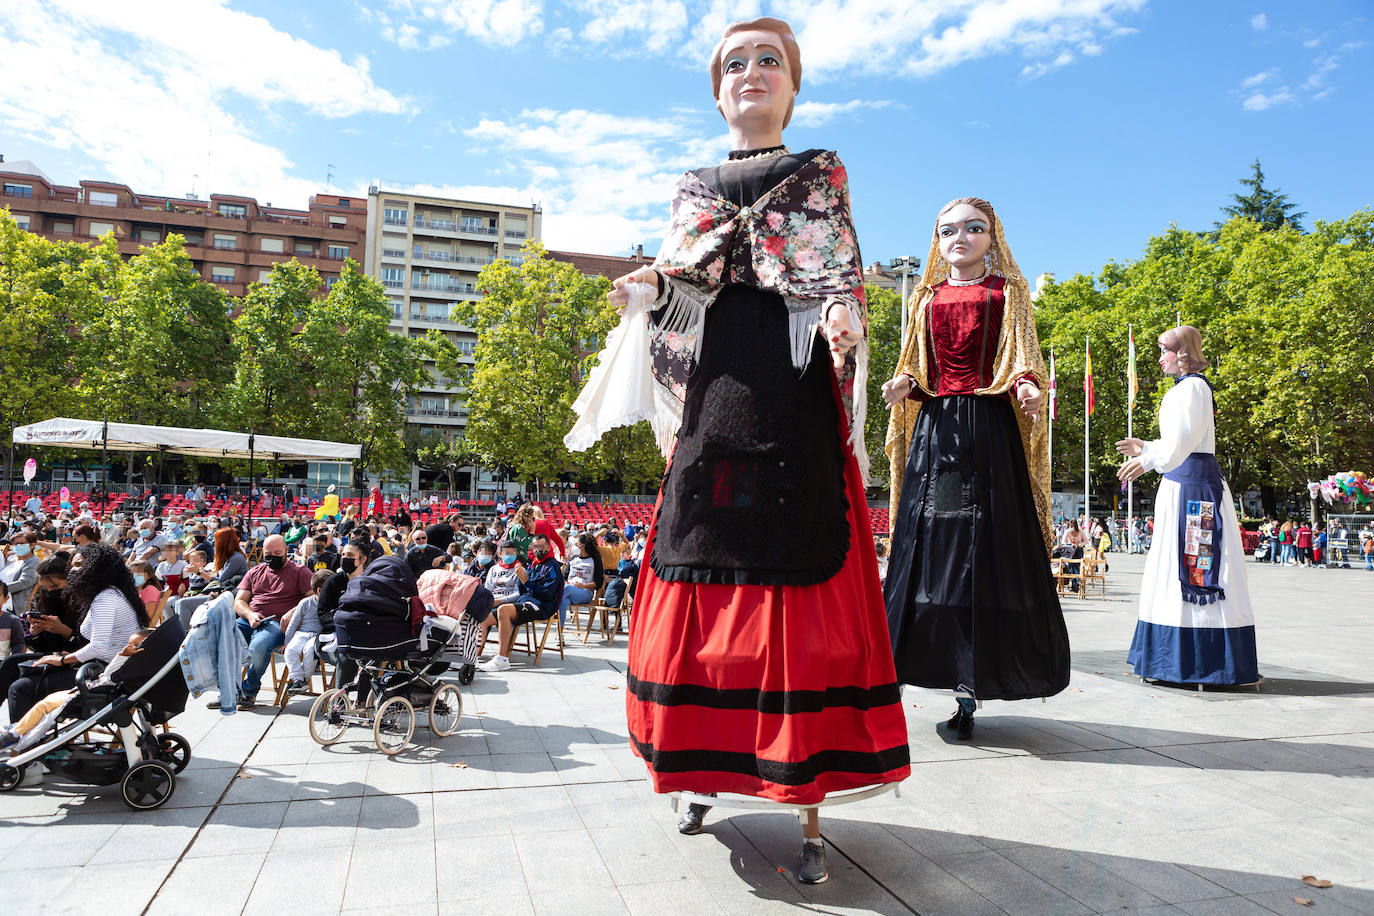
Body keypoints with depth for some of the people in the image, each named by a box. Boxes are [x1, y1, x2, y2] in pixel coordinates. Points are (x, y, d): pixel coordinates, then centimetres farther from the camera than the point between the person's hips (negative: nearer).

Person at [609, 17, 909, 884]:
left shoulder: (821, 171, 16)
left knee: (802, 601, -6)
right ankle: (708, 775, 22)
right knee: (704, 594, 4)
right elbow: (674, 290, 20)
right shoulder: (693, 187, 24)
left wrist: (841, 315, -19)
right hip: (711, 412, 3)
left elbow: (842, 278, 4)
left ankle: (810, 813, 4)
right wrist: (645, 284, -3)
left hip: (792, 410, -3)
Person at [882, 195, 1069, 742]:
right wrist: (903, 386, -3)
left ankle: (974, 681, 2)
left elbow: (1022, 359, 4)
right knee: (928, 543, -2)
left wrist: (1026, 387, -17)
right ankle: (966, 691, 7)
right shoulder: (928, 299, 18)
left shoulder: (1006, 292, 10)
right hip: (935, 428, 3)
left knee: (984, 548, -5)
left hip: (989, 429, -3)